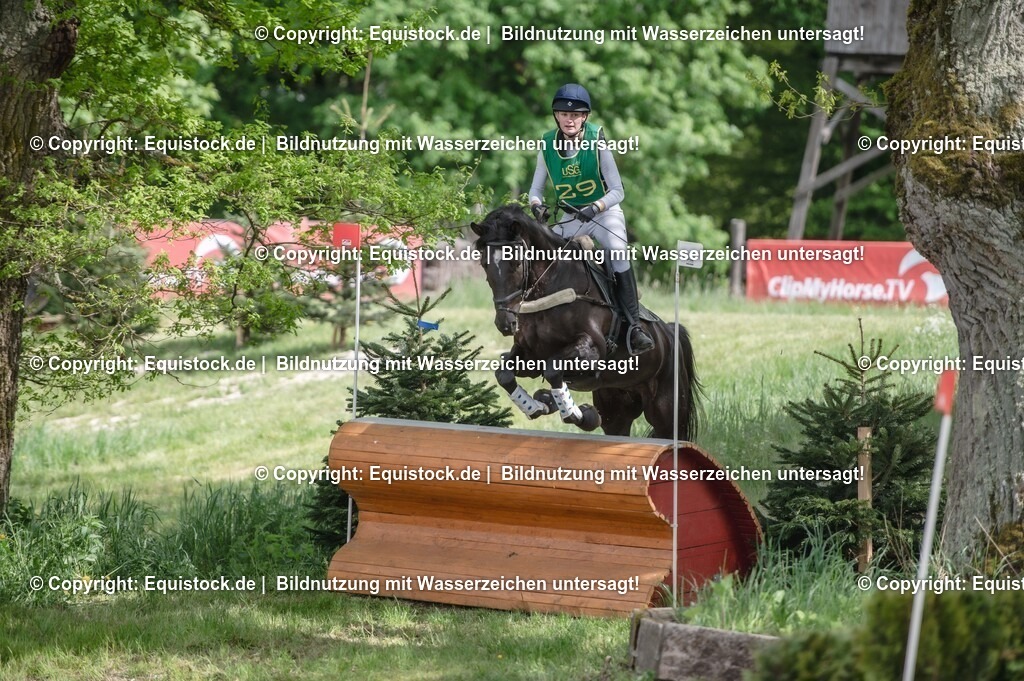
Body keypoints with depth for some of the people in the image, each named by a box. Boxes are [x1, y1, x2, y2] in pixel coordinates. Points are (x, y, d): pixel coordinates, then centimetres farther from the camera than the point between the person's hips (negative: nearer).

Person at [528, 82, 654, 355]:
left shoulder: (597, 142, -16)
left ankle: (634, 326, -30)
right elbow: (536, 189, 0)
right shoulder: (548, 146, -7)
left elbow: (617, 191, -15)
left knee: (618, 252, -31)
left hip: (605, 212, -4)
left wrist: (595, 208, -33)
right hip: (569, 218, 4)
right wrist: (537, 205, -23)